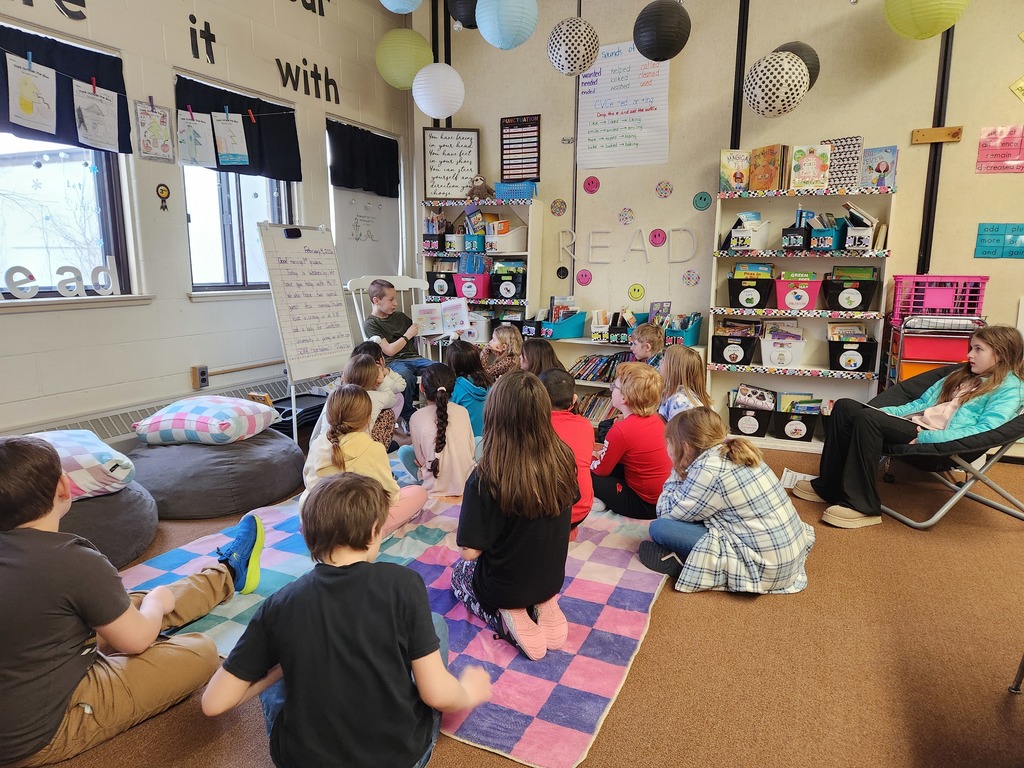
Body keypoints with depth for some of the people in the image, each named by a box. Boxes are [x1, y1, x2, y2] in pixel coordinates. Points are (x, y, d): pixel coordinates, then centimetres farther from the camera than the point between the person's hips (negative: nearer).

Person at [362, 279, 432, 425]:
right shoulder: (370, 324, 0)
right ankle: (409, 416, -23)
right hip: (393, 362, -5)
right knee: (405, 374, -41)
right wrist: (408, 335, 0)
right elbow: (389, 350, -8)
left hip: (413, 357, 5)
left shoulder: (399, 316, 18)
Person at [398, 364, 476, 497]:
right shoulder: (462, 411, -4)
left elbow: (421, 460, -2)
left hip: (436, 490, -2)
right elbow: (472, 450, 5)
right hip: (468, 484, 3)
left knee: (403, 450, 21)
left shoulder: (417, 418, -9)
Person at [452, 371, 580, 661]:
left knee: (459, 571, 30)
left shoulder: (486, 478, -31)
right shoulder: (562, 460, -18)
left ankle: (507, 619, 2)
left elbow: (470, 551, -23)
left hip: (503, 587, -4)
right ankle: (543, 607, 8)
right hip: (552, 580, 4)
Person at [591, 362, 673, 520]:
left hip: (645, 506, -8)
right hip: (665, 494, 8)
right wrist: (603, 452, 14)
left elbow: (601, 470, -8)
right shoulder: (656, 420, 1)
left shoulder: (621, 430, -22)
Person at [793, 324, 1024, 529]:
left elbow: (984, 430, -13)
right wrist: (882, 412, 7)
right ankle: (828, 486, -10)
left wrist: (923, 437, -23)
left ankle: (862, 505, -26)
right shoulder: (960, 376, 27)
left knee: (866, 418, -31)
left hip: (937, 441, -8)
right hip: (912, 423, 8)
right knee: (844, 407, -11)